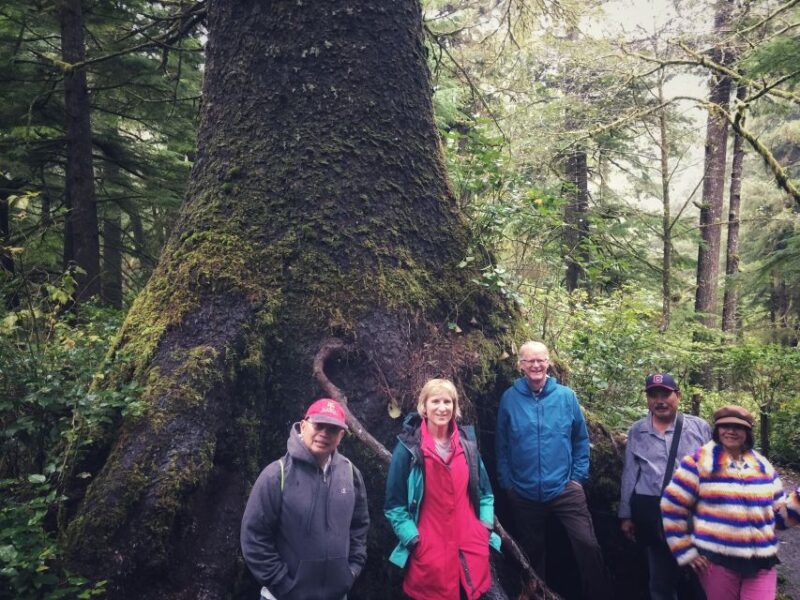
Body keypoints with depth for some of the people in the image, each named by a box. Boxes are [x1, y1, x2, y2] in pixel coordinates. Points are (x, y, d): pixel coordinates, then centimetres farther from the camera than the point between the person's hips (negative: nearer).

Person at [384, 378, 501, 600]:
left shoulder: (467, 442, 6)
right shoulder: (409, 447, -8)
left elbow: (484, 489, 15)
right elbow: (394, 503, -4)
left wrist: (486, 525, 5)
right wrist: (413, 538, -10)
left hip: (471, 545, 4)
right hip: (431, 550, -3)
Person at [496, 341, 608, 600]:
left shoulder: (566, 396, -4)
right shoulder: (509, 398, -5)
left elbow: (581, 440, 4)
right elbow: (502, 445, 1)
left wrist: (578, 476, 0)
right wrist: (506, 483, 0)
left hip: (565, 488, 0)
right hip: (524, 493, 1)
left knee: (587, 544, -2)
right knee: (532, 552, 15)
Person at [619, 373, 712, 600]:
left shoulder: (699, 427, 1)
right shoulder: (636, 431, 5)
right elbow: (630, 474, 7)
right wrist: (626, 515, 7)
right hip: (652, 513, 1)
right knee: (660, 578, 13)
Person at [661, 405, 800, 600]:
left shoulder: (763, 466, 10)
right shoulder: (699, 462, -5)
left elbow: (780, 516, 14)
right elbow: (672, 507, -5)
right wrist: (685, 552, -5)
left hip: (762, 563, 4)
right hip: (716, 561, -3)